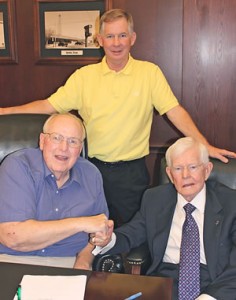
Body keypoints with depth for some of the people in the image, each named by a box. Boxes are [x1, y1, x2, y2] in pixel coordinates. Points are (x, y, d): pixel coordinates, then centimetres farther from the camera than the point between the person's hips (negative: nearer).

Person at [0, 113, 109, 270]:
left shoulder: (91, 174, 4)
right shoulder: (17, 165, -10)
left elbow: (98, 230, 14)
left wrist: (84, 262, -7)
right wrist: (80, 224, -18)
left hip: (69, 263, 4)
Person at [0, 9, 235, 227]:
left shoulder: (150, 72, -3)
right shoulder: (84, 76, 0)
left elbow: (175, 111, -6)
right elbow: (49, 105, -1)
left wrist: (205, 146, -13)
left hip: (132, 171, -1)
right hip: (94, 168, 2)